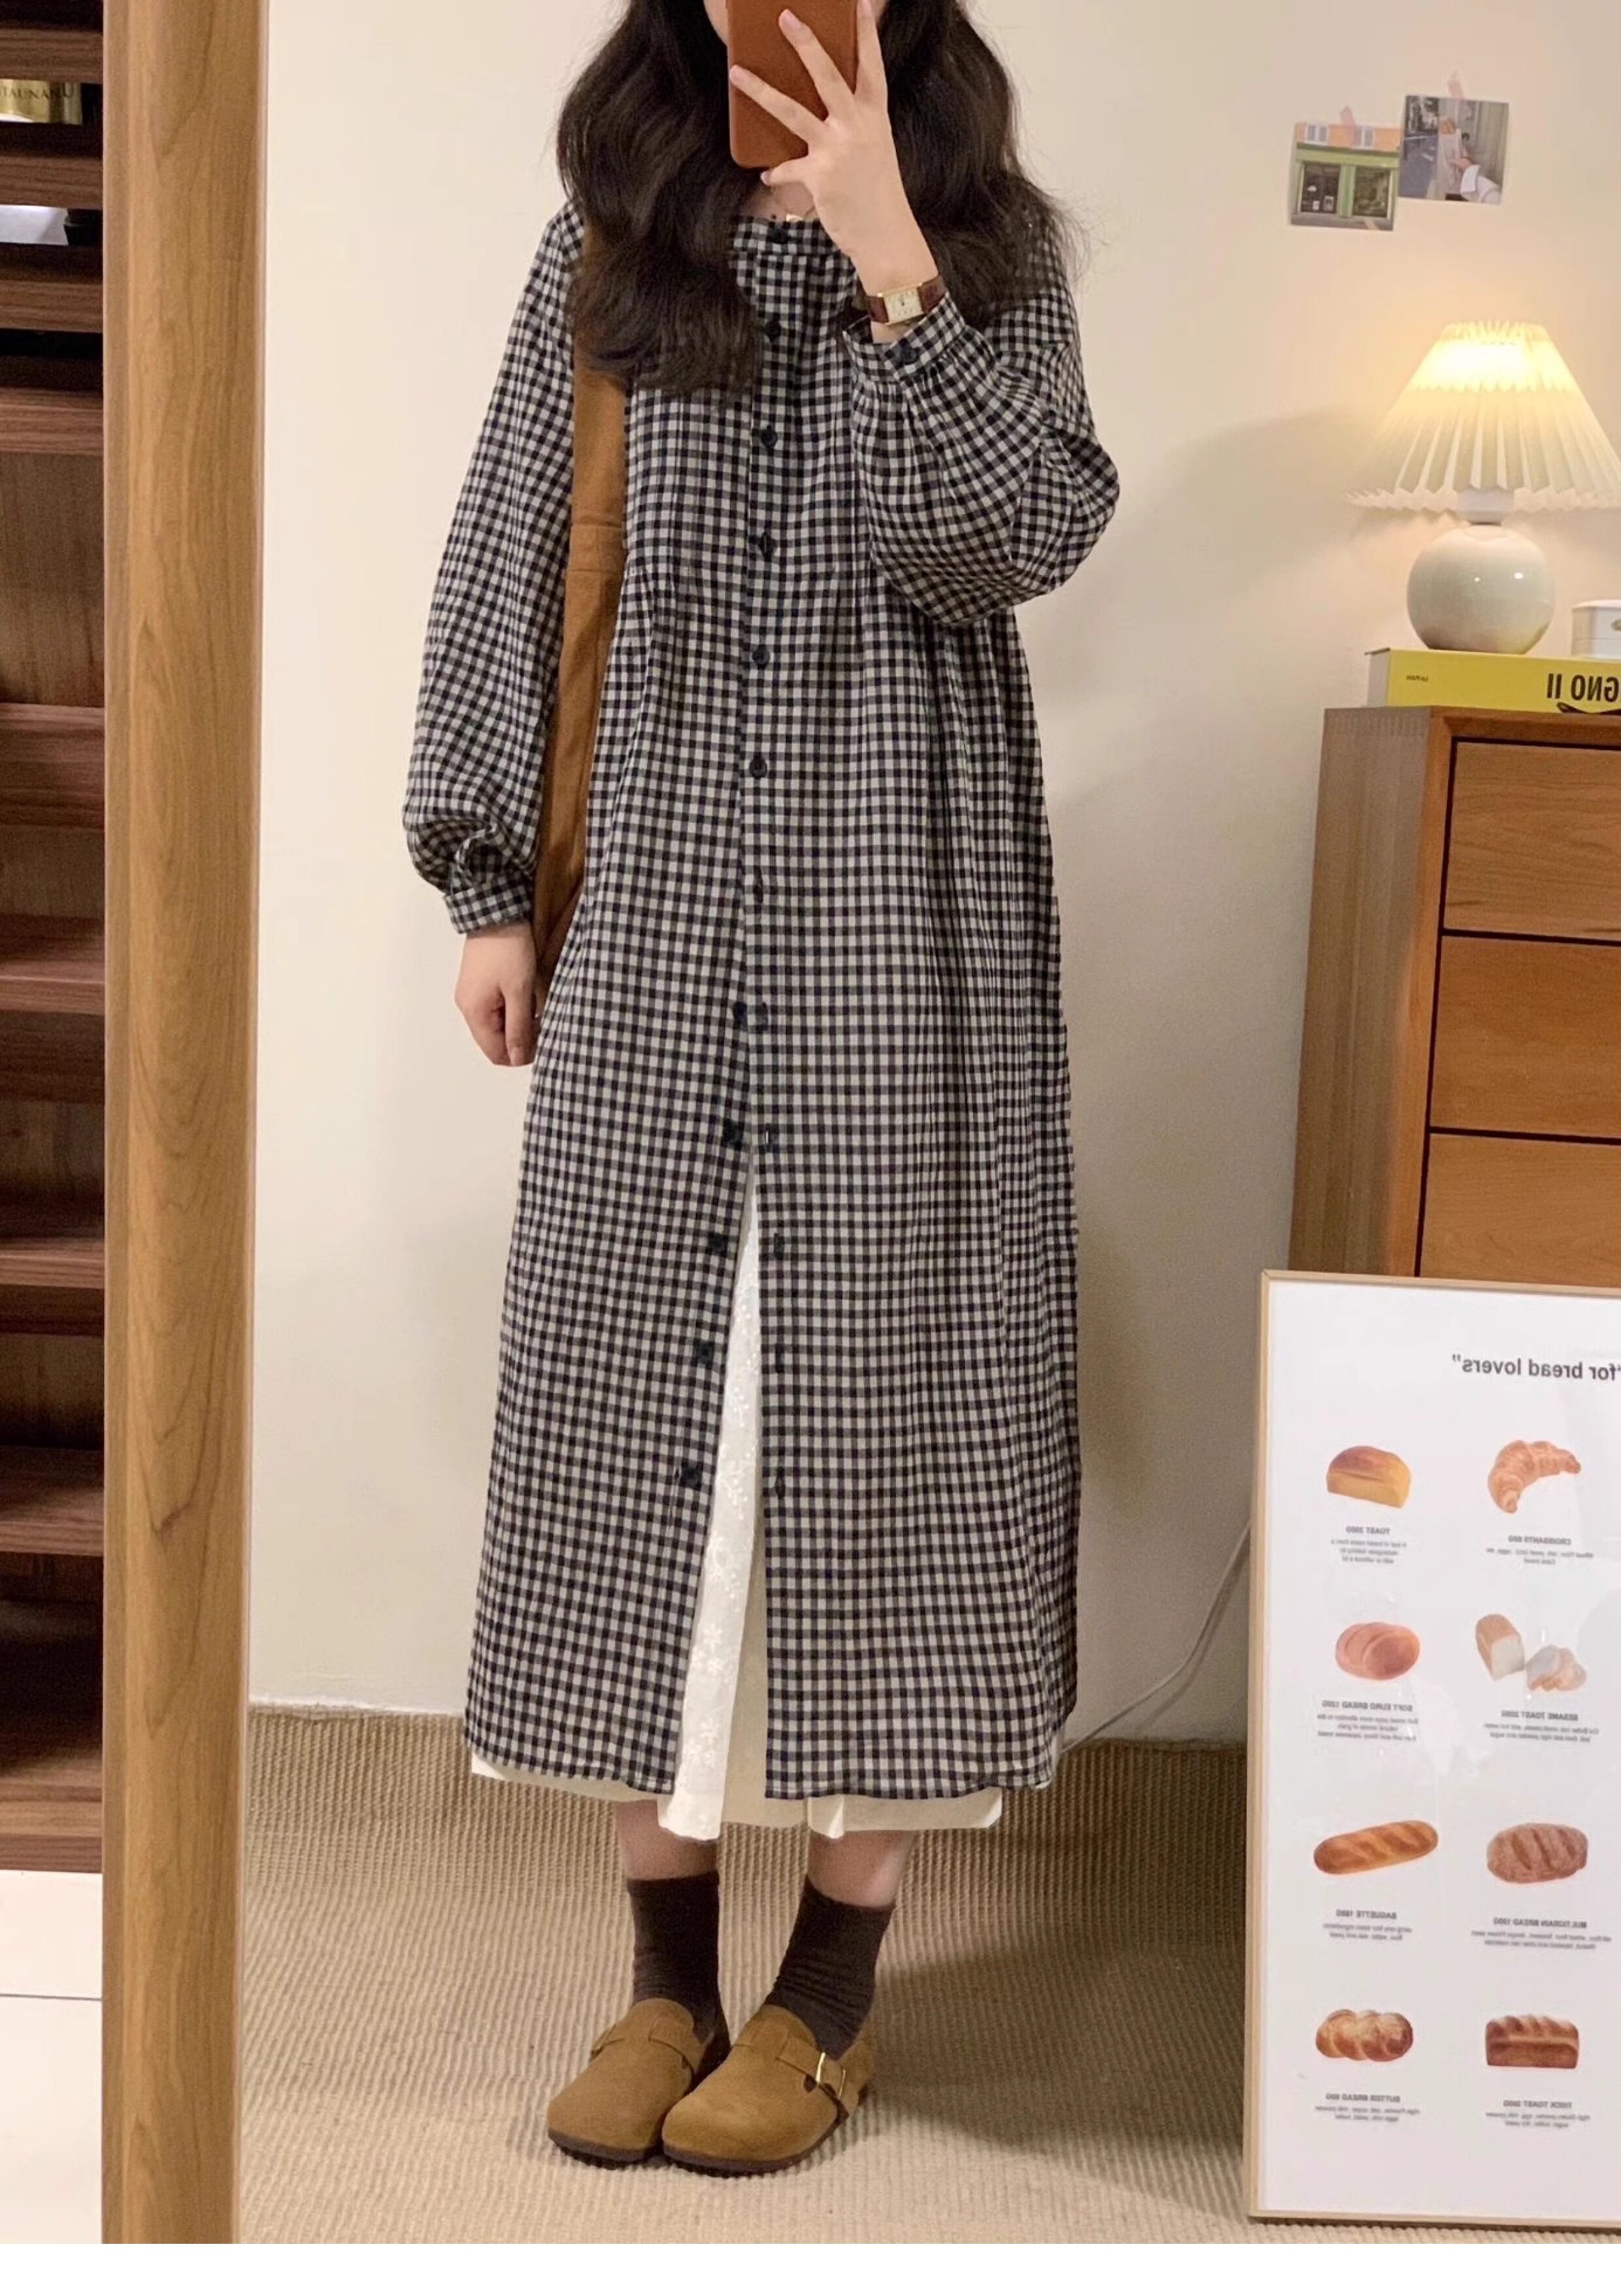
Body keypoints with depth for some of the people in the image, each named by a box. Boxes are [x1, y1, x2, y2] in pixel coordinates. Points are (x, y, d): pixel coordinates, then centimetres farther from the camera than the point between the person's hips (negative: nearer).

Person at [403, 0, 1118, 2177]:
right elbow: (509, 568, 7)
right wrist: (492, 881, 3)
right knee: (645, 1386, 3)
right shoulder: (606, 247, 8)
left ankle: (836, 1971, 12)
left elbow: (1022, 542, -10)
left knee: (880, 1378, 0)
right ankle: (666, 1957, 15)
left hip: (898, 915, -2)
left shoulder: (993, 244, 4)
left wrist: (887, 256, -16)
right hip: (657, 909, 2)